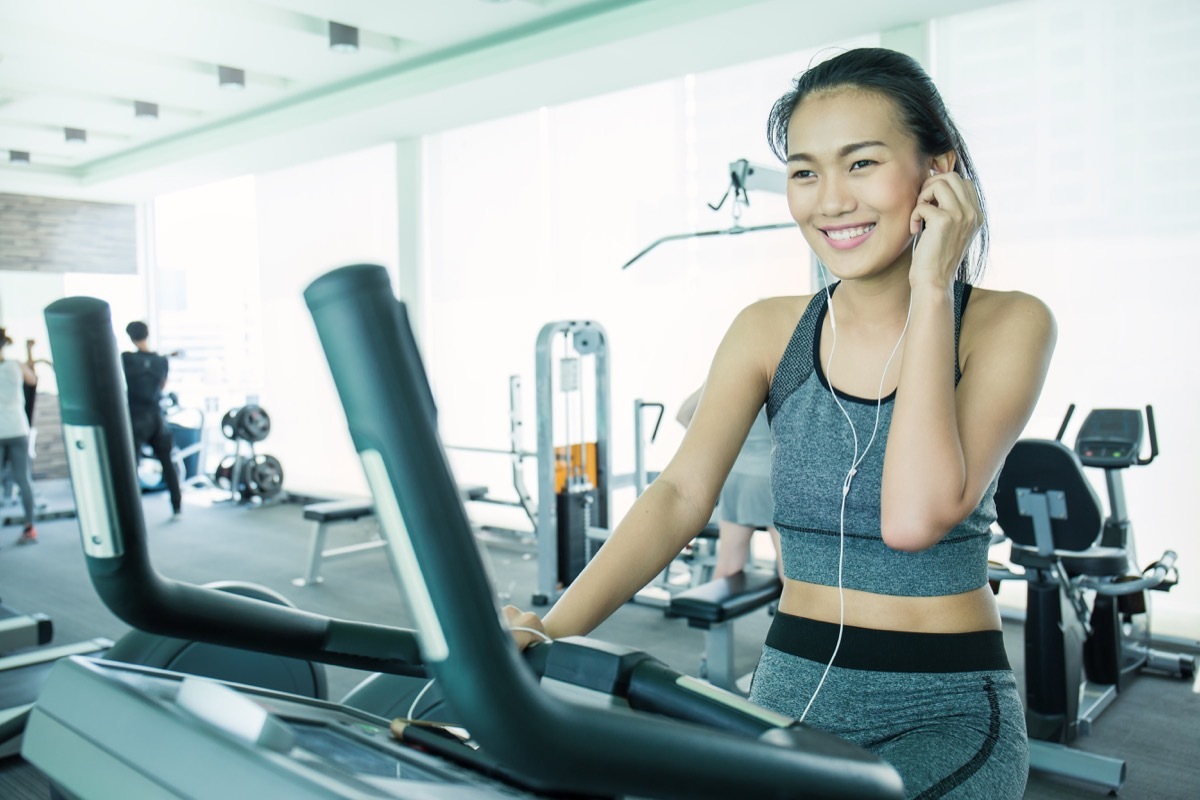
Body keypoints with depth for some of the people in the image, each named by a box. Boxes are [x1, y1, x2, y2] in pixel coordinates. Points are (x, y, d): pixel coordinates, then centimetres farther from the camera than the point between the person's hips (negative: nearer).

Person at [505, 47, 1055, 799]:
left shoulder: (1007, 325, -8)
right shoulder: (768, 332, 1)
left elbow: (916, 514, -24)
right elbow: (682, 494, -10)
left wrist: (930, 291, -18)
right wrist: (554, 631, -25)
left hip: (945, 709, -3)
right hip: (792, 687, 3)